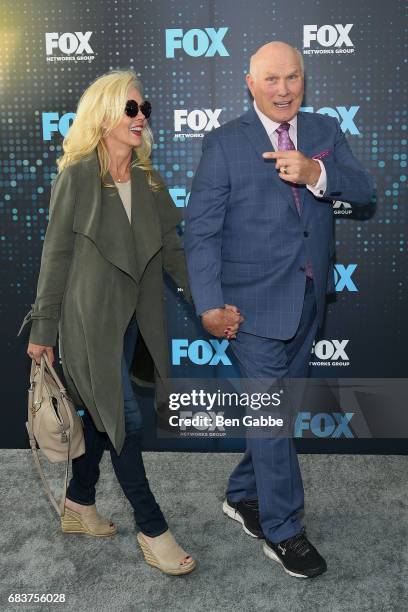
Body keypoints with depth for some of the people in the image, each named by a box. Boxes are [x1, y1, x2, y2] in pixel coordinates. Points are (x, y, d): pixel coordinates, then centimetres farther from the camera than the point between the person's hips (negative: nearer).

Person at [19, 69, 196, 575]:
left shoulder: (148, 181, 6)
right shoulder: (78, 176, -10)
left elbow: (172, 248, 7)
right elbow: (56, 255, -8)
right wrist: (43, 330, -6)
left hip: (131, 319, 6)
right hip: (89, 319, -6)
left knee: (102, 415, 15)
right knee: (124, 419, -2)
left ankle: (78, 506, 34)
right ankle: (151, 529, 13)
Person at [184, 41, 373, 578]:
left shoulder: (325, 131, 8)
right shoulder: (224, 143, -5)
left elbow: (363, 188, -4)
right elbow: (201, 229, -8)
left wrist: (315, 174, -25)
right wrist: (210, 304, -15)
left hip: (307, 301, 5)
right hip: (255, 302, -5)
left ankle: (243, 496, 37)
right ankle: (282, 531, 16)